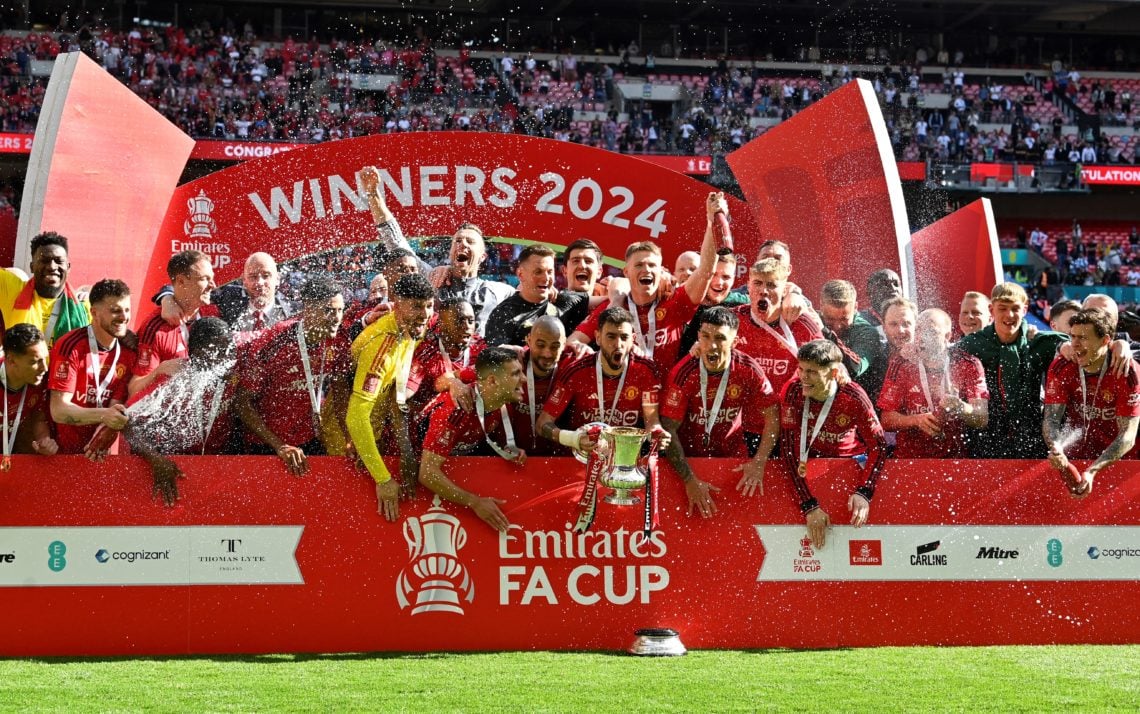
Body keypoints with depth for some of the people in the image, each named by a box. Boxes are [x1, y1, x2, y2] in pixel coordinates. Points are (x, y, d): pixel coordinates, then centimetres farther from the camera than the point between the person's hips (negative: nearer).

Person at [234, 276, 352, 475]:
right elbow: (242, 403, -18)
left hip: (312, 443, 4)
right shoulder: (270, 345, -24)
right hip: (266, 447, -4)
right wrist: (280, 447, -24)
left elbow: (340, 392, 5)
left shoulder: (337, 344, -10)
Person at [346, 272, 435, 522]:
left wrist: (406, 452, -6)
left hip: (376, 427, 8)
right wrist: (384, 480, -40)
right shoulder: (381, 344, -34)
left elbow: (397, 395, 2)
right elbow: (356, 417, -40)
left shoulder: (410, 331, -8)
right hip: (348, 432, -8)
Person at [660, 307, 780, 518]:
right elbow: (669, 429, -20)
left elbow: (772, 415, -7)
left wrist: (759, 462, -20)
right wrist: (690, 480, -27)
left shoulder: (748, 370, -13)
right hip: (690, 455, -2)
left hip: (733, 455, 2)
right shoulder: (684, 373, -19)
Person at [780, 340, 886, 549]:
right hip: (810, 461, 1)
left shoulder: (853, 397, -21)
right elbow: (789, 447, -24)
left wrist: (864, 492, -34)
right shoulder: (792, 392, -20)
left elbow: (879, 445, -17)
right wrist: (809, 506, -34)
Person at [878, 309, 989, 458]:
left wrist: (961, 408, -25)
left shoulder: (968, 365, 1)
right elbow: (886, 420, 1)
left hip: (954, 458, -1)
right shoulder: (901, 364, 1)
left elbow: (983, 420, -5)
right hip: (909, 459, 1)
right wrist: (917, 420, -17)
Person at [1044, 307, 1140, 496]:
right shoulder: (1061, 367, -7)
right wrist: (1056, 449, -34)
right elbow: (1051, 418, -10)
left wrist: (1091, 471, -31)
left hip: (1115, 461, -2)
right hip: (1072, 458, 2)